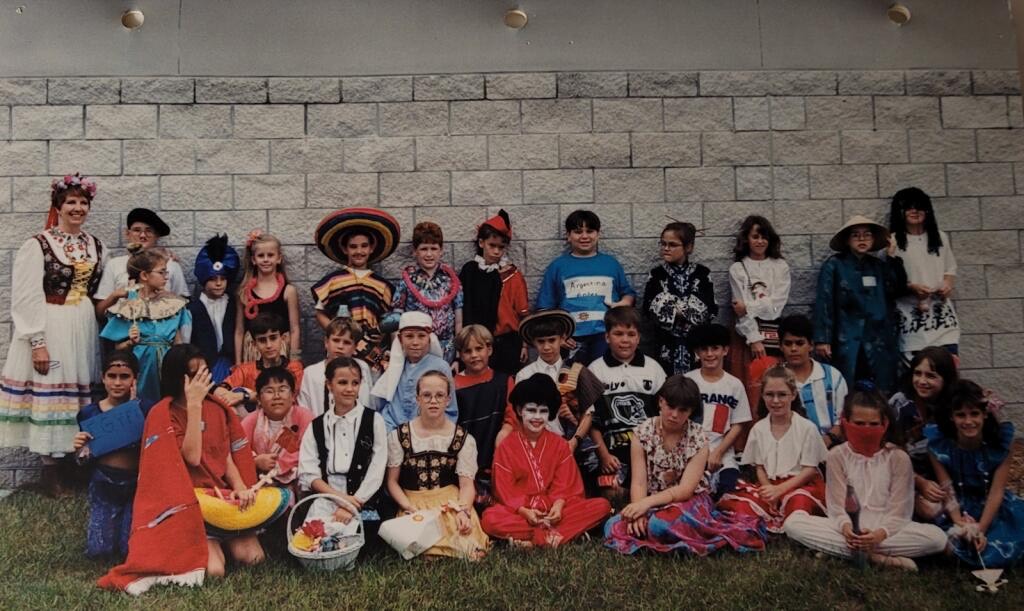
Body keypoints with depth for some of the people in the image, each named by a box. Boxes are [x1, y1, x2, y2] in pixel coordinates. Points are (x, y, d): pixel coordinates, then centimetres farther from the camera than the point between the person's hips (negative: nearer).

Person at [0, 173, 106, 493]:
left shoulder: (97, 247, 11)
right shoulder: (37, 245, -6)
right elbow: (26, 299, -11)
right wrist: (37, 342, -15)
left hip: (83, 331, 5)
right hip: (49, 331, -5)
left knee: (81, 393, 8)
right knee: (50, 394, -2)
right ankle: (52, 469, 8)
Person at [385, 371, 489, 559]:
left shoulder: (463, 439, 5)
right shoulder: (399, 436, 4)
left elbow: (467, 483, -1)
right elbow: (392, 481, 4)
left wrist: (463, 510, -20)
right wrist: (409, 508, -11)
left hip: (451, 502, 0)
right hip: (412, 503, 0)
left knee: (471, 547, -27)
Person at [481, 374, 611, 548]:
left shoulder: (560, 445, 7)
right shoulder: (506, 447, 1)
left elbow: (564, 484, 2)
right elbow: (505, 490, -4)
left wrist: (558, 506, -19)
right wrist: (524, 511, -21)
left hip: (554, 510, 3)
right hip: (519, 510, -3)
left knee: (602, 506, -20)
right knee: (490, 519, -33)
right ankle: (552, 534, -29)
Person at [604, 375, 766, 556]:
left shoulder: (698, 437, -10)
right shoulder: (642, 432, -6)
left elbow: (686, 489, -16)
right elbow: (638, 483, -11)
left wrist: (647, 503, -29)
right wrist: (639, 509, -32)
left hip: (690, 501, -2)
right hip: (653, 503, 3)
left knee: (660, 525, -35)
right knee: (616, 526, -26)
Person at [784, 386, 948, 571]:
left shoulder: (898, 458, -1)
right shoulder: (837, 455, 1)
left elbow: (899, 511, -7)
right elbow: (837, 505, -5)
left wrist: (881, 533, -27)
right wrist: (846, 527, -27)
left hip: (887, 529, 0)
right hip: (850, 529, 1)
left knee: (937, 537, -29)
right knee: (794, 522, -24)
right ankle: (878, 557, -25)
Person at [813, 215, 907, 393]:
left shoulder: (879, 265, 14)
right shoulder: (834, 265, -1)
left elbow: (899, 290, 4)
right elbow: (824, 302, -7)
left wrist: (893, 257, 2)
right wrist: (822, 339, -14)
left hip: (879, 342, 4)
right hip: (847, 342, -4)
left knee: (882, 393, 2)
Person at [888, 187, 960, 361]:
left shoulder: (940, 238, 13)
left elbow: (950, 269, 21)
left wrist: (948, 284, -1)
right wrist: (912, 287, -17)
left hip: (942, 316, 4)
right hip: (911, 318, -4)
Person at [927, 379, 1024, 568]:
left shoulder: (1000, 441, -14)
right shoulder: (939, 443, -15)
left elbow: (996, 491, -15)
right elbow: (947, 491, -13)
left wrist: (981, 528, -25)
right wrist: (960, 524, -27)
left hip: (992, 507, 1)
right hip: (957, 509, 0)